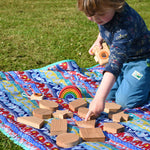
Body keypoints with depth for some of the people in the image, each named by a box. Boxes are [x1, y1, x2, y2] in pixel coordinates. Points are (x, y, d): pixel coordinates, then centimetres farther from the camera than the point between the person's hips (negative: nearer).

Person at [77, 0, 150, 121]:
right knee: (108, 94, 4)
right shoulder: (103, 12, -14)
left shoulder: (124, 24, -39)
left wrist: (100, 98, -50)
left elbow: (116, 62, -46)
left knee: (125, 101, -17)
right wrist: (99, 40, 0)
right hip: (124, 58, 8)